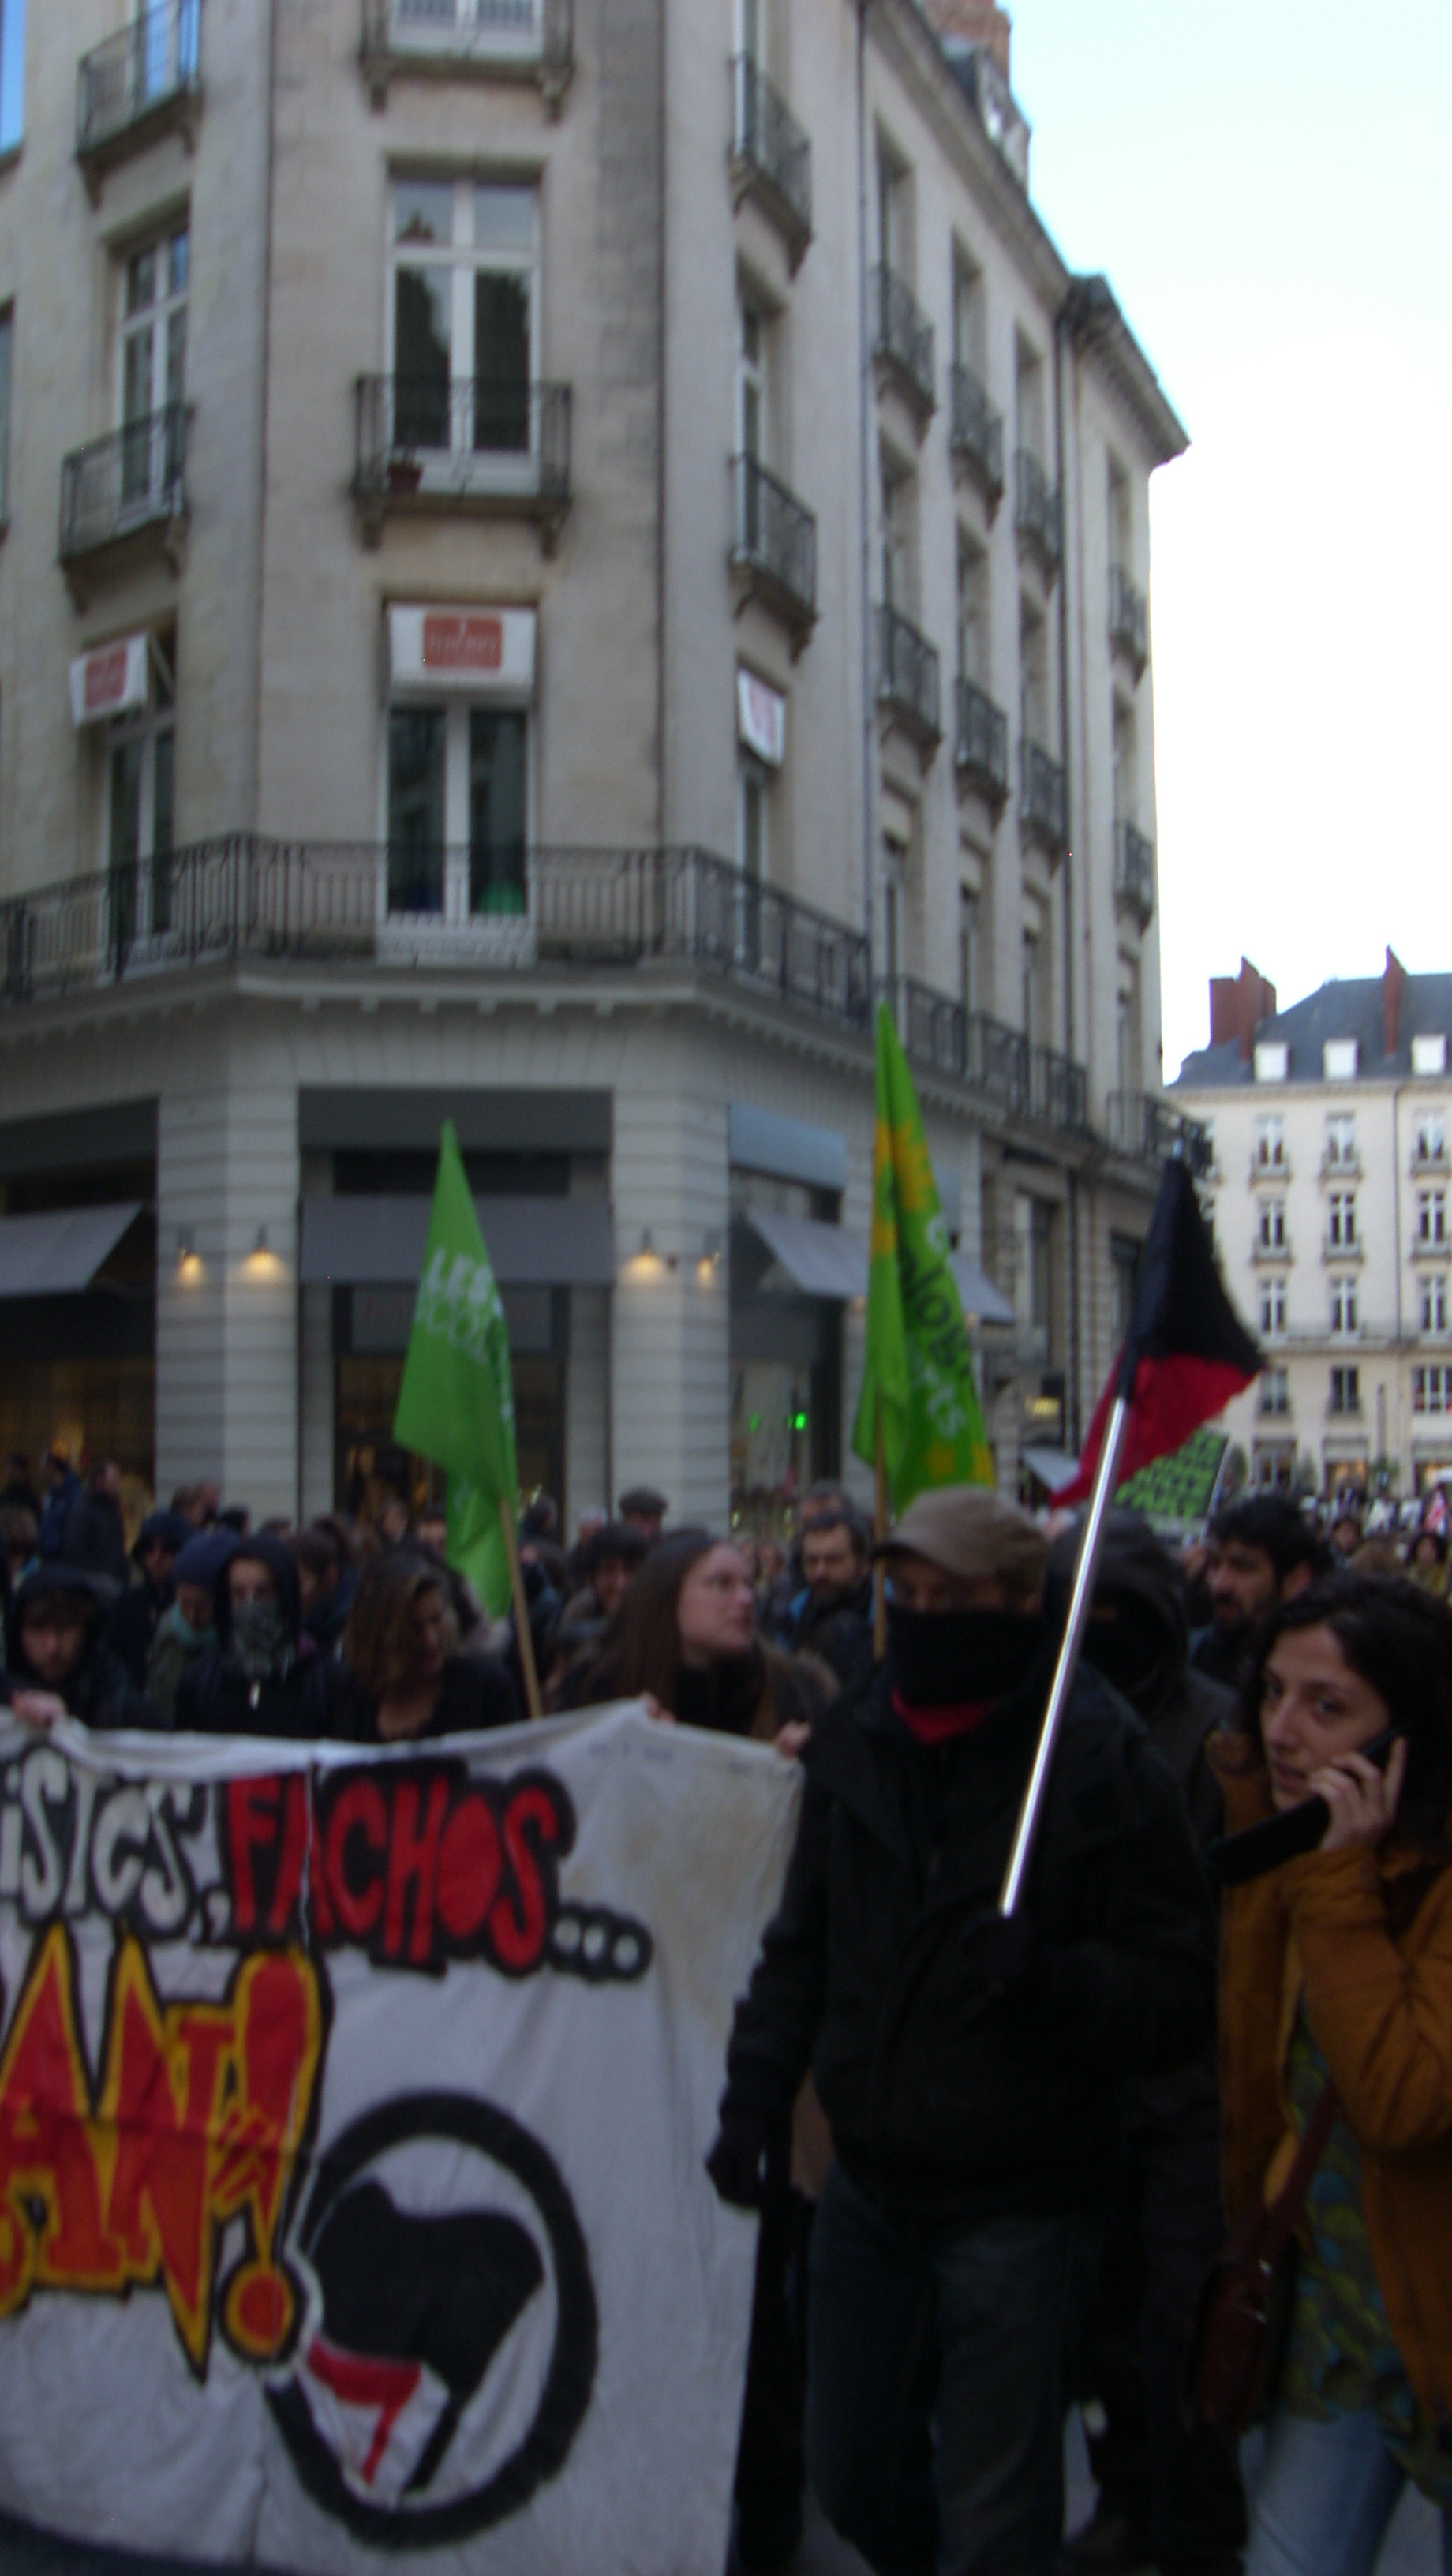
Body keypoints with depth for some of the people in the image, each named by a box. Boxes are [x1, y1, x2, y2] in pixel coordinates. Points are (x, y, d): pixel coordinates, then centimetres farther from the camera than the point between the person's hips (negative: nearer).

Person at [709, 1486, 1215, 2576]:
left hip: (1016, 2207, -5)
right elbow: (802, 1946, 12)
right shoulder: (855, 1745, 2)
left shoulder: (1101, 1763, -13)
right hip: (867, 2187, 6)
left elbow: (1182, 1992, -15)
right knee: (853, 2481, 22)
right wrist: (756, 2094, 3)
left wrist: (1052, 1980, -31)